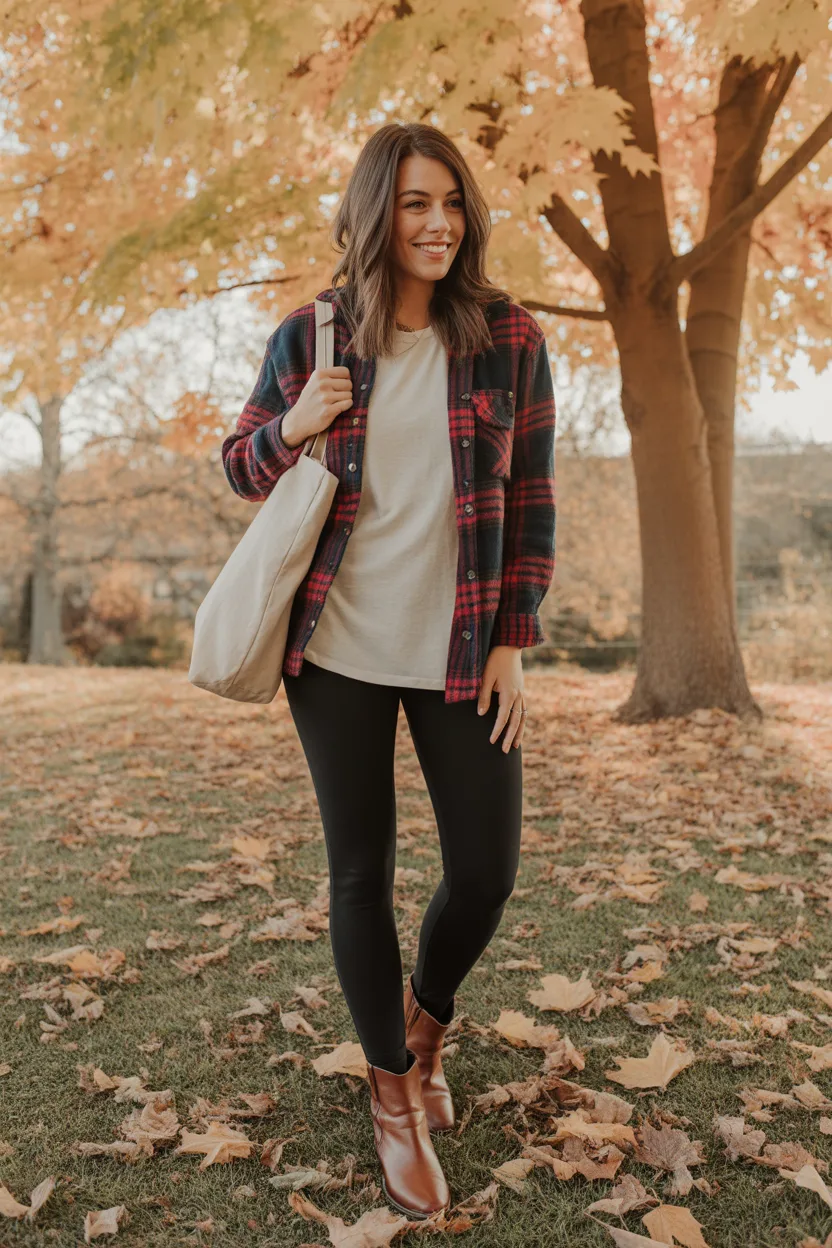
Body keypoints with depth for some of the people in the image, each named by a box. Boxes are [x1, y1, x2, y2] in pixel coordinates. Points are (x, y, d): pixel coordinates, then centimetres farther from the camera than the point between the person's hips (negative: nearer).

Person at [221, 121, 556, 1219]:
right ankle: (393, 1086, 30)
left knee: (487, 870, 4)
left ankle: (426, 1015, 39)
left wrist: (515, 643, -2)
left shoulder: (509, 337, -1)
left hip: (460, 654, 1)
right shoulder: (309, 338, -1)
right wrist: (292, 428, -13)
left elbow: (532, 500, 3)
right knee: (361, 872, 7)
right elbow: (242, 470, 9)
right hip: (339, 647, 0)